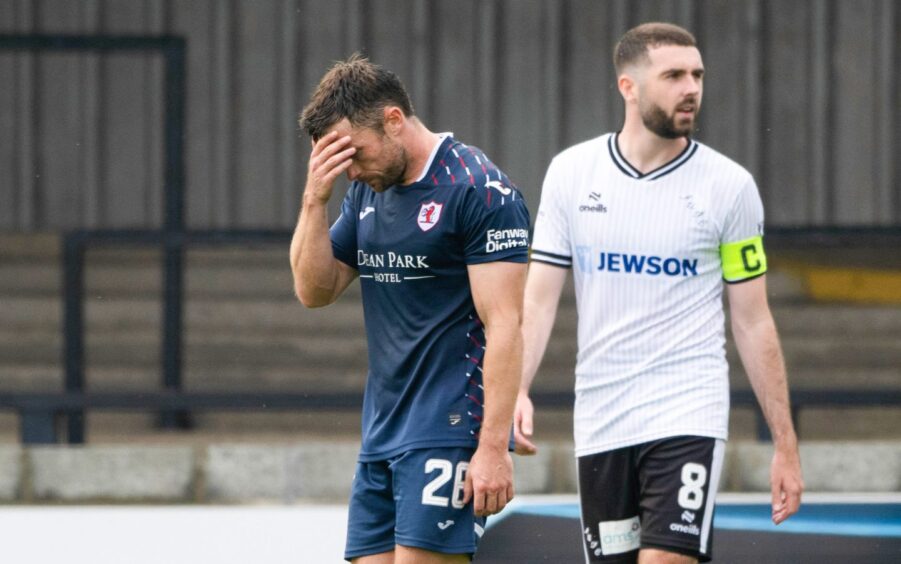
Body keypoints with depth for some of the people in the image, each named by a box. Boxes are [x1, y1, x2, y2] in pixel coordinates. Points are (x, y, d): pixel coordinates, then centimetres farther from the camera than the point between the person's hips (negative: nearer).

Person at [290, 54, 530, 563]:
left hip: (450, 433, -8)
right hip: (381, 436, 8)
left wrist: (494, 447, -20)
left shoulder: (479, 191, -12)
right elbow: (314, 291, 13)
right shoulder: (368, 191, 13)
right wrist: (315, 200, -2)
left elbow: (504, 325, -16)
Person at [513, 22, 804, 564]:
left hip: (687, 417, -3)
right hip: (600, 424, 3)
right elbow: (539, 298, 4)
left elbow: (753, 322, 2)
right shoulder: (571, 173, 3)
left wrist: (786, 446, 1)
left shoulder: (728, 185, -2)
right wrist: (516, 391, -13)